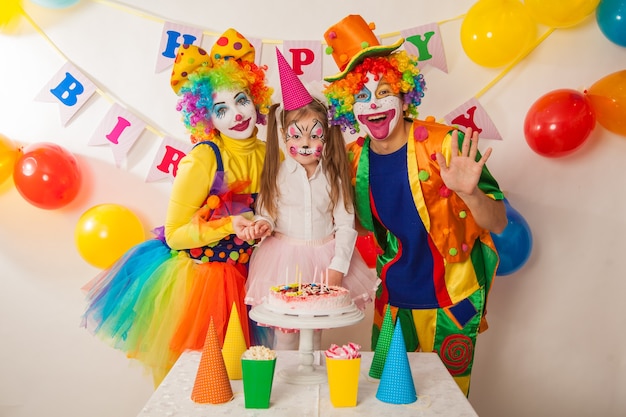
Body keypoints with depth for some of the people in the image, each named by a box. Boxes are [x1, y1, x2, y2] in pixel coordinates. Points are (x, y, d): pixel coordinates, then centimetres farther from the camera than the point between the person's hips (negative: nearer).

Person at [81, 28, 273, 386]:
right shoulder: (202, 159, -20)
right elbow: (174, 235, -15)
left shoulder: (267, 153, -3)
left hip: (243, 276, 5)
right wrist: (231, 226, -26)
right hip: (198, 275, -5)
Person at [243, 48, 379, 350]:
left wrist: (338, 266, -10)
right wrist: (264, 224, -23)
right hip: (284, 258, -1)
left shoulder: (334, 176, -3)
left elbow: (346, 225, -3)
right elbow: (265, 212, 1)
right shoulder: (276, 174, -5)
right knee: (284, 332, 8)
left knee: (315, 330, 15)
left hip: (324, 257, 1)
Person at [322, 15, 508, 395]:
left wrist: (468, 192, -33)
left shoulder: (445, 145, -17)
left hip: (449, 307, -4)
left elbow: (498, 224, -15)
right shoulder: (354, 159, -4)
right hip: (392, 306, 4)